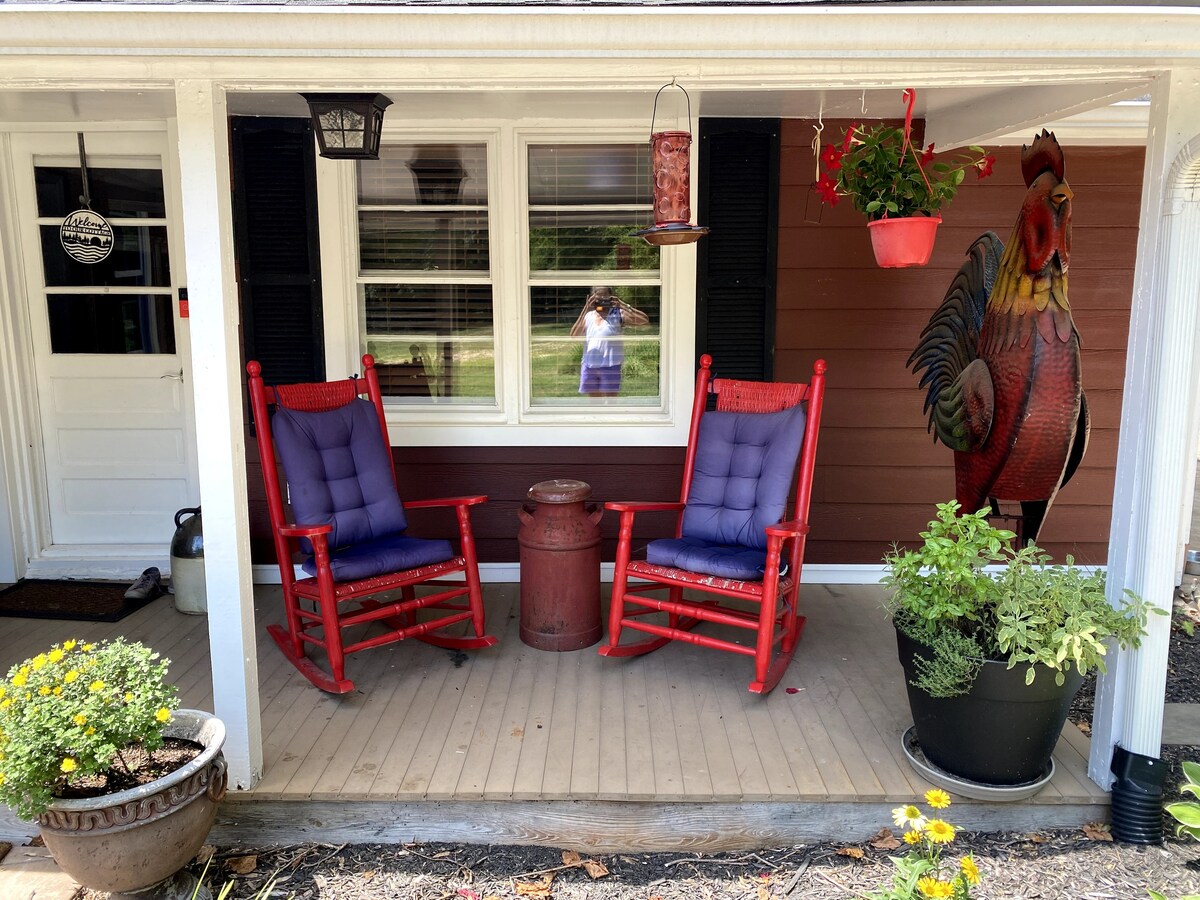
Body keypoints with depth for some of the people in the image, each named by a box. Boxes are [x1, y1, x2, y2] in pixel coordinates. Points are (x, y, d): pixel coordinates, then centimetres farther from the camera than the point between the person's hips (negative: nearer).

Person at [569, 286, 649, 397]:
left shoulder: (618, 314, -3)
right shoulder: (588, 316, 8)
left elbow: (645, 319, -14)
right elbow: (574, 336, -6)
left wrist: (622, 305, -18)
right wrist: (585, 309, -12)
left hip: (610, 366, -4)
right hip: (589, 365, 4)